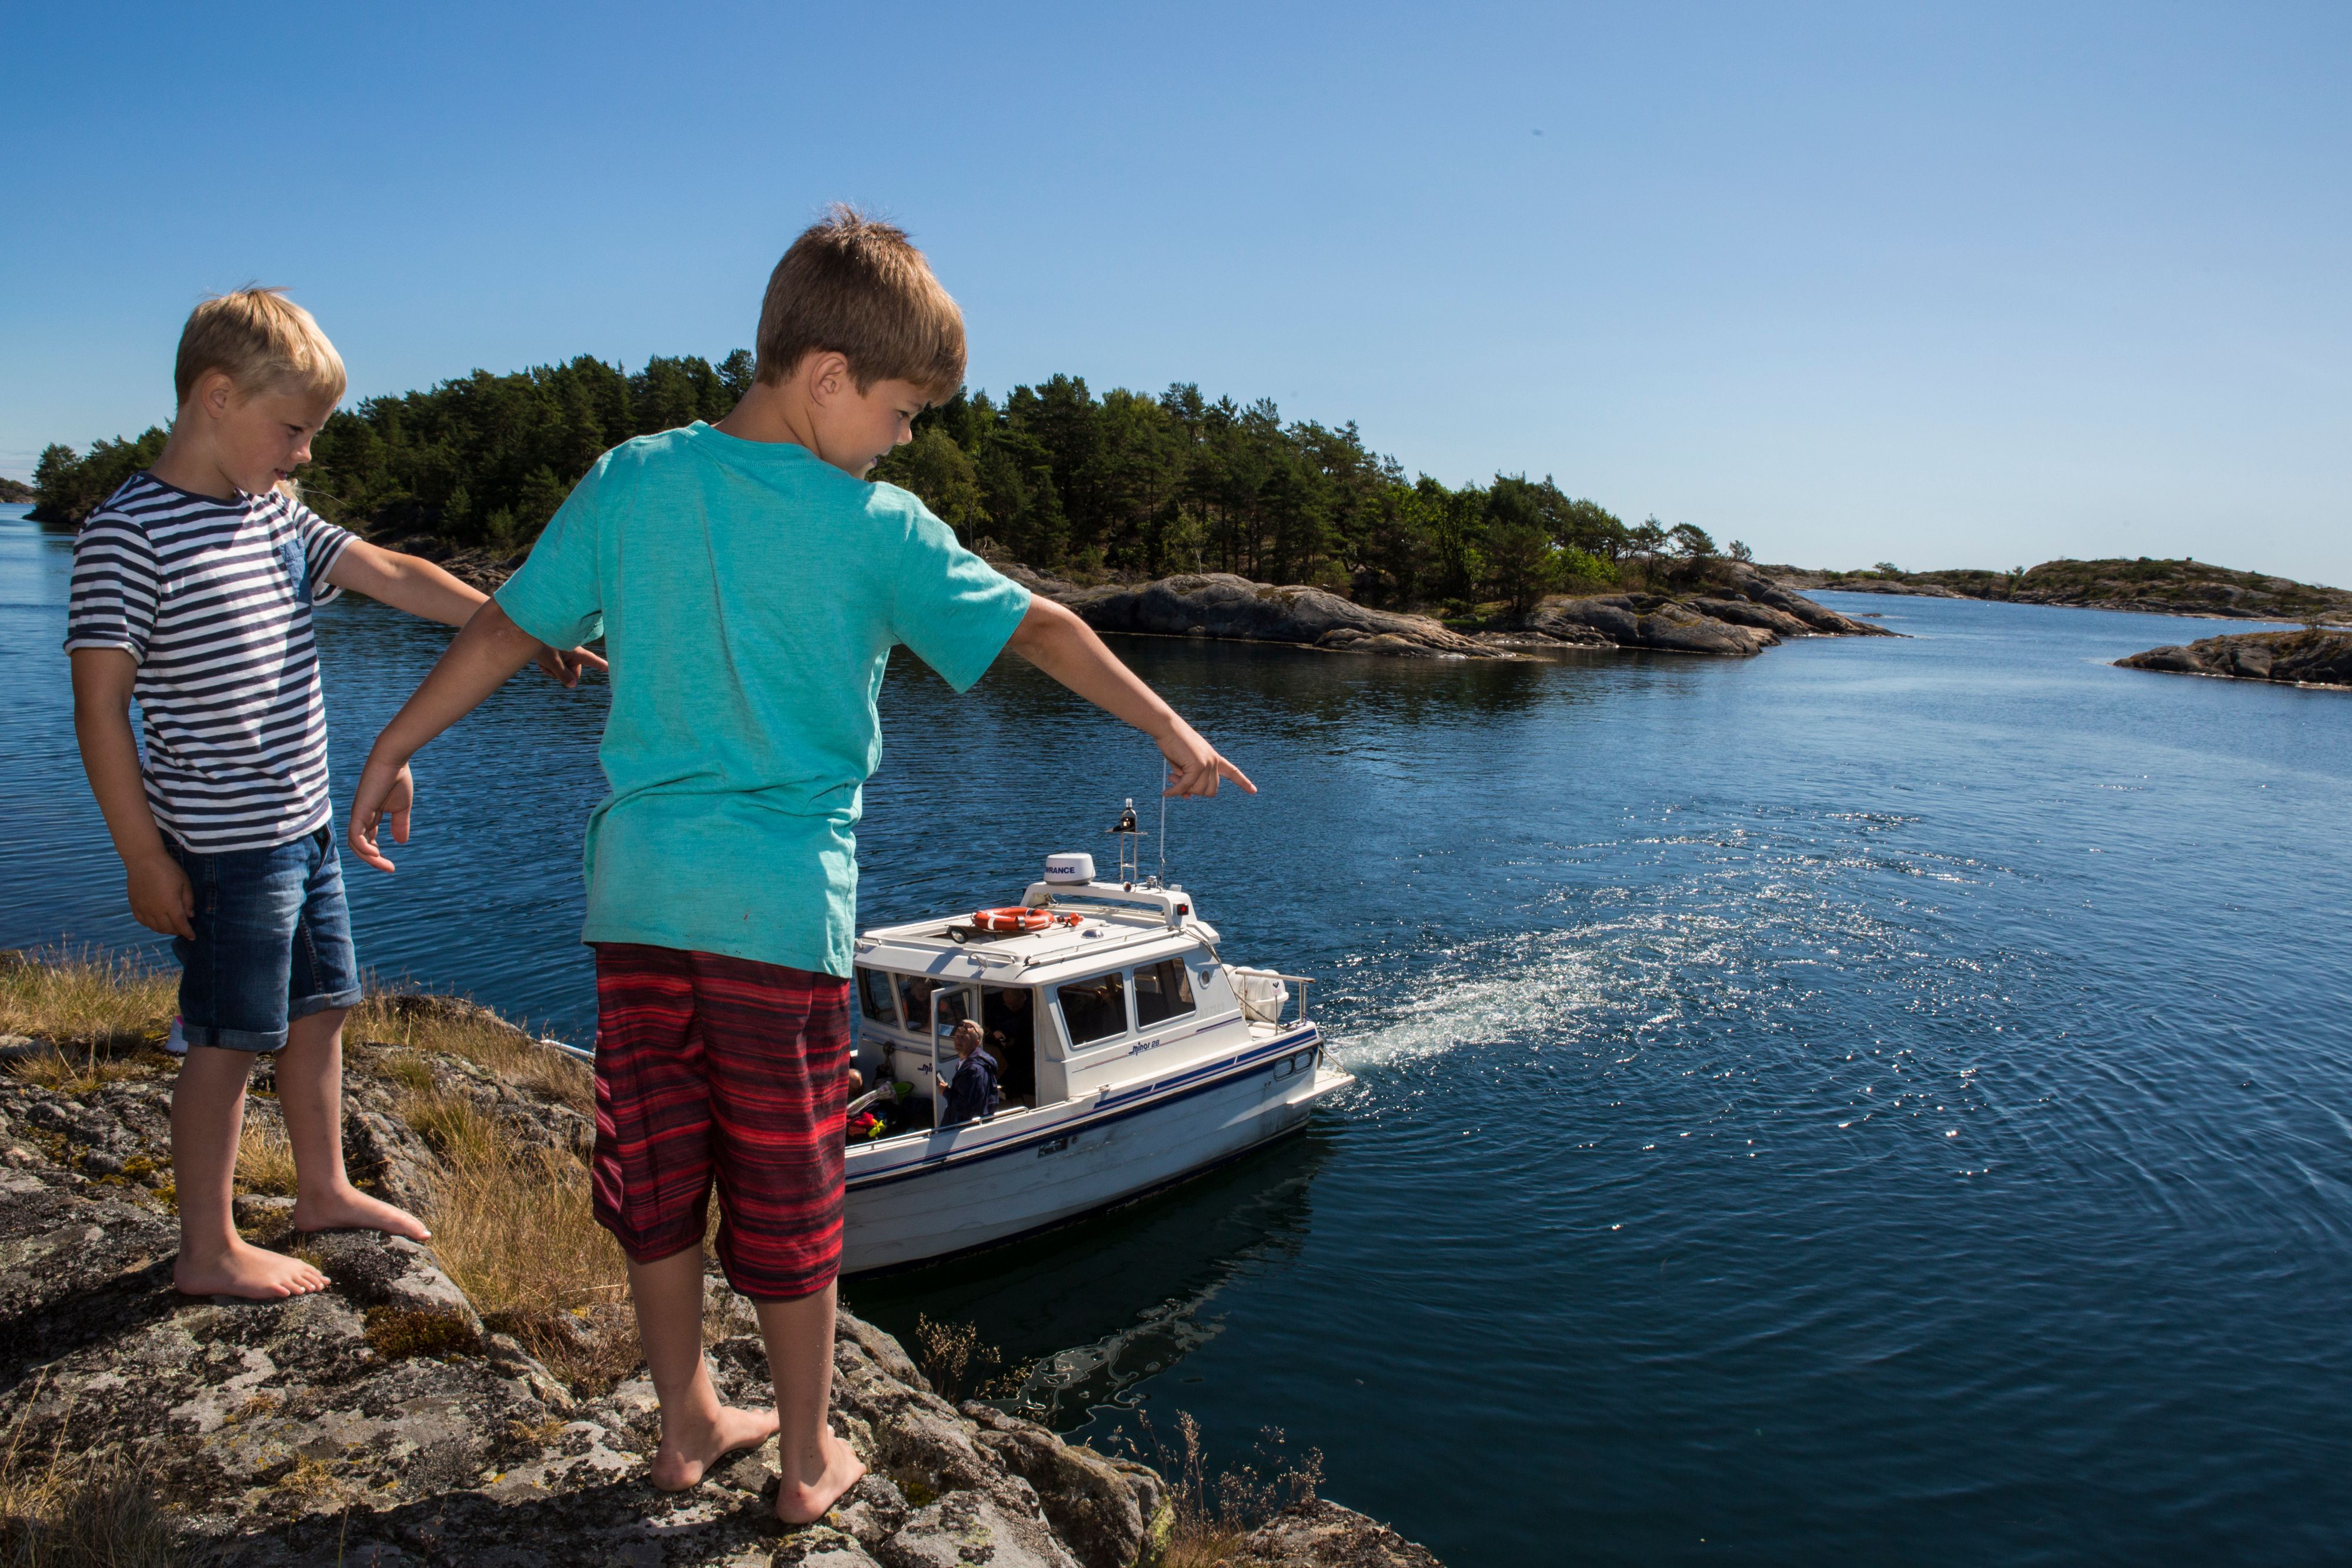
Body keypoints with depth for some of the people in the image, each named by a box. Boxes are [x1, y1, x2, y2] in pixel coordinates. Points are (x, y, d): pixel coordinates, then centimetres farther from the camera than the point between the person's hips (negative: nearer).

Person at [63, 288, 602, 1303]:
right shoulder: (130, 532, -15)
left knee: (318, 1008, 19)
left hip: (306, 828, 8)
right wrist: (145, 858, -16)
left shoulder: (274, 514, 8)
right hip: (225, 848, -8)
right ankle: (208, 1250, 18)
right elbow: (100, 705, -16)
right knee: (228, 1040, 2)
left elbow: (392, 575, 9)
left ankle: (324, 1190, 36)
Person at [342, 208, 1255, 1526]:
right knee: (787, 1187, 9)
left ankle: (690, 1425, 33)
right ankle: (809, 1457, 25)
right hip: (785, 904, -4)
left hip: (639, 887, 4)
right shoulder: (876, 527, -9)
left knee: (655, 1166, 15)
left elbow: (508, 628, 7)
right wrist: (1173, 734, 8)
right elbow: (1039, 630, -2)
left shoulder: (633, 480, 2)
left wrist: (394, 750, 19)